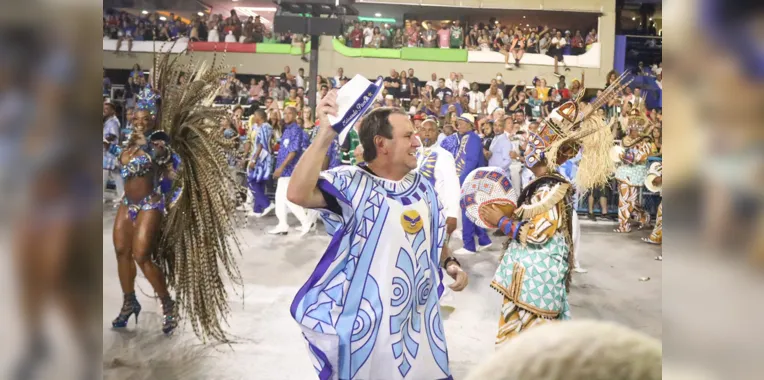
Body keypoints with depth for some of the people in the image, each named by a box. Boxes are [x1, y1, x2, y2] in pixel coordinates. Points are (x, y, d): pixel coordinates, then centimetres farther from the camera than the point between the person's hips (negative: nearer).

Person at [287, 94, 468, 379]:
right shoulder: (351, 183, -14)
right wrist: (325, 135, -32)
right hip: (365, 317, -6)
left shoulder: (421, 185, 8)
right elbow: (298, 194, -30)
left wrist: (449, 263, 3)